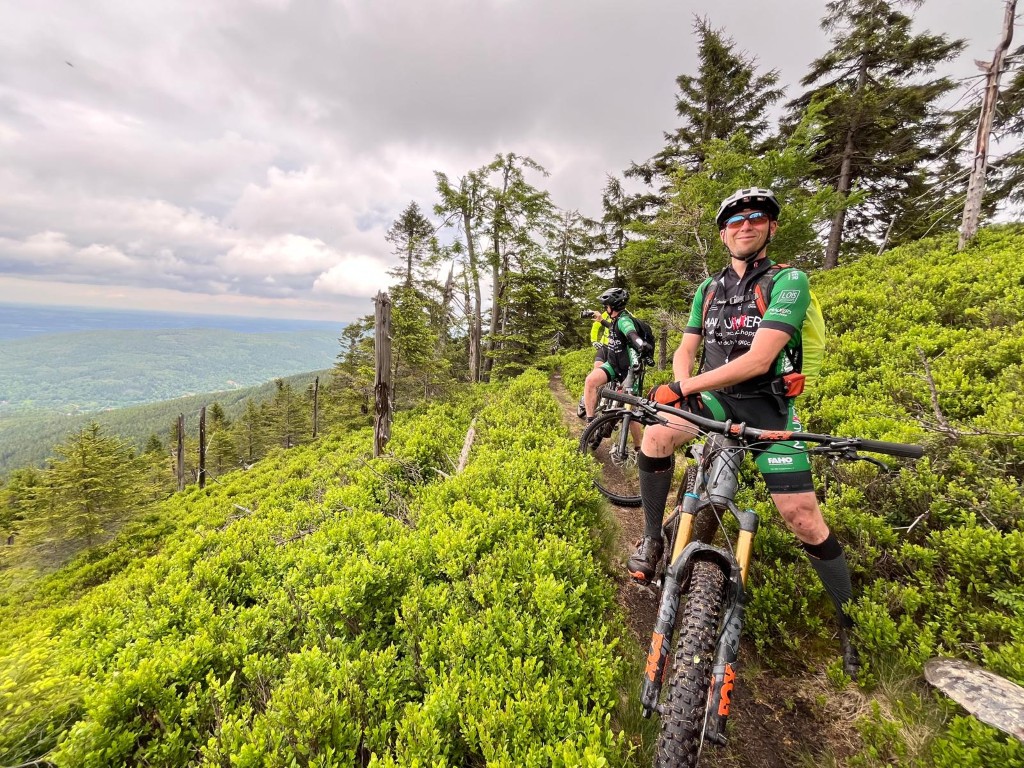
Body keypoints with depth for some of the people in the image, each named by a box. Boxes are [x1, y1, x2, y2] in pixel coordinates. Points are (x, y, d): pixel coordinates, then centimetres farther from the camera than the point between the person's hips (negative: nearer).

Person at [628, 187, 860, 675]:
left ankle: (848, 621, 21)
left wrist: (682, 388, -28)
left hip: (767, 406, -3)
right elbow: (685, 351, 7)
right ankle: (652, 540, -6)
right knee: (655, 437, -27)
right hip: (715, 399, 4)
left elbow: (759, 359, -24)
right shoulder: (709, 289, 7)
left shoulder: (789, 281, -11)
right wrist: (684, 390, -16)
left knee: (804, 520, -5)